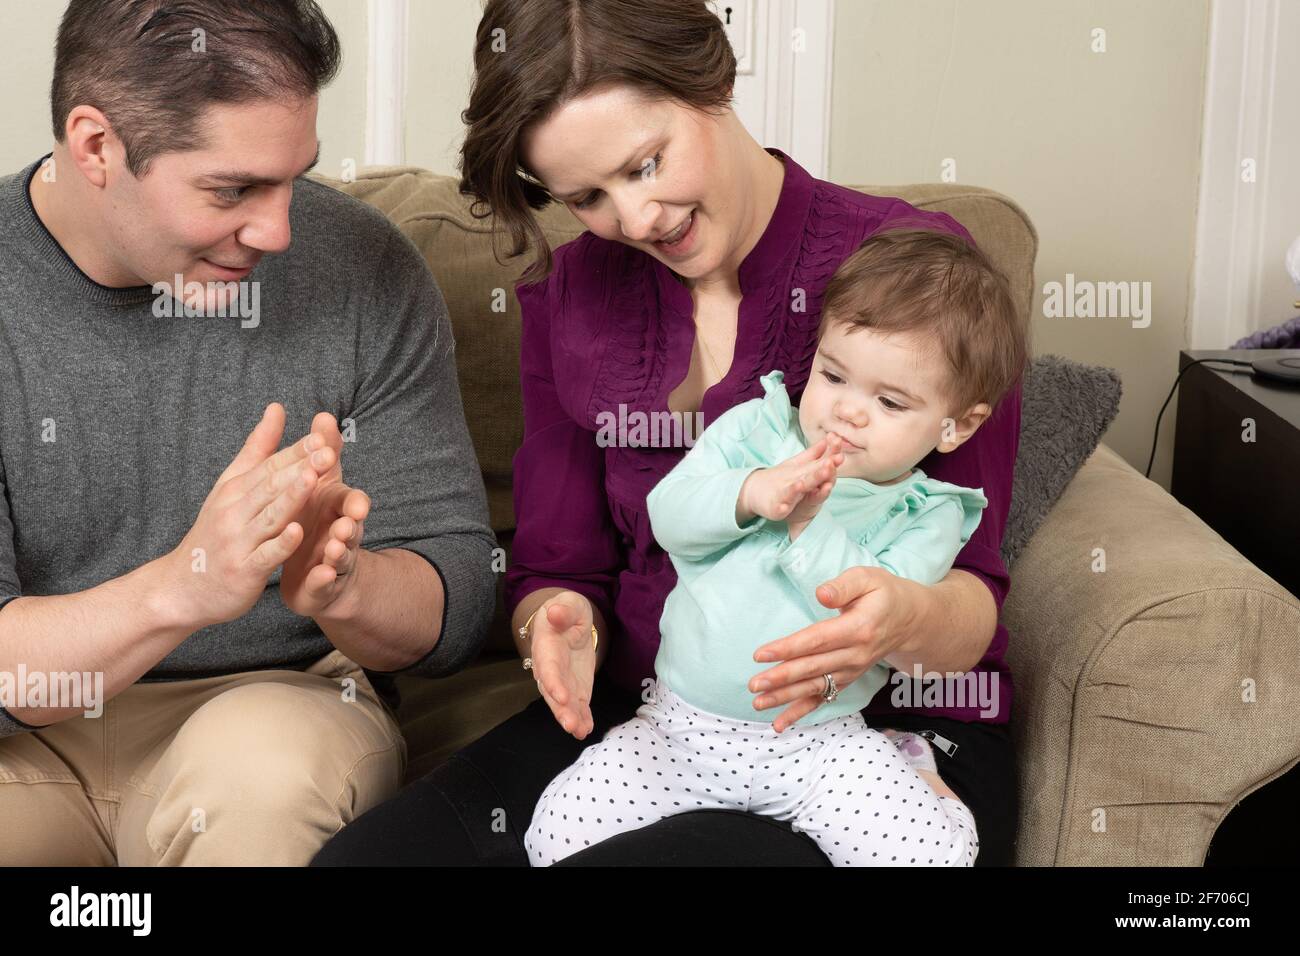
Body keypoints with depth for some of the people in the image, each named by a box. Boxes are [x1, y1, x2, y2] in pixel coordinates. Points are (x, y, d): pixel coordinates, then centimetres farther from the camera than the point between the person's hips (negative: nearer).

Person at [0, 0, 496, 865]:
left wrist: (341, 586, -28)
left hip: (283, 705, 0)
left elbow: (456, 604, -4)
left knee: (261, 760, -34)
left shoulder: (364, 270, -6)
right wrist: (180, 588, -34)